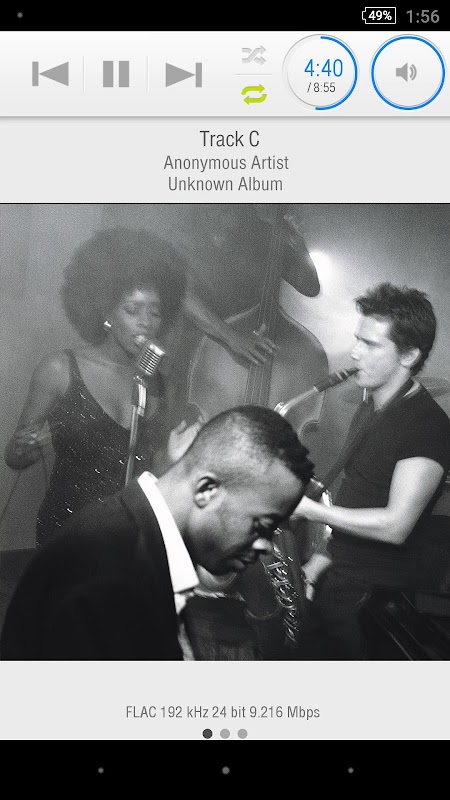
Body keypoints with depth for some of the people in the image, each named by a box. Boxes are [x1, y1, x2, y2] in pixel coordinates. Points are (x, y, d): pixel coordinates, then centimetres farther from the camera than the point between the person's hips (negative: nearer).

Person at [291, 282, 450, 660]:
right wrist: (328, 553, 9)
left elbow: (395, 525, -23)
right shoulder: (369, 410, 11)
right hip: (338, 581, 8)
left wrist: (310, 508, -18)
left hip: (382, 599, -8)